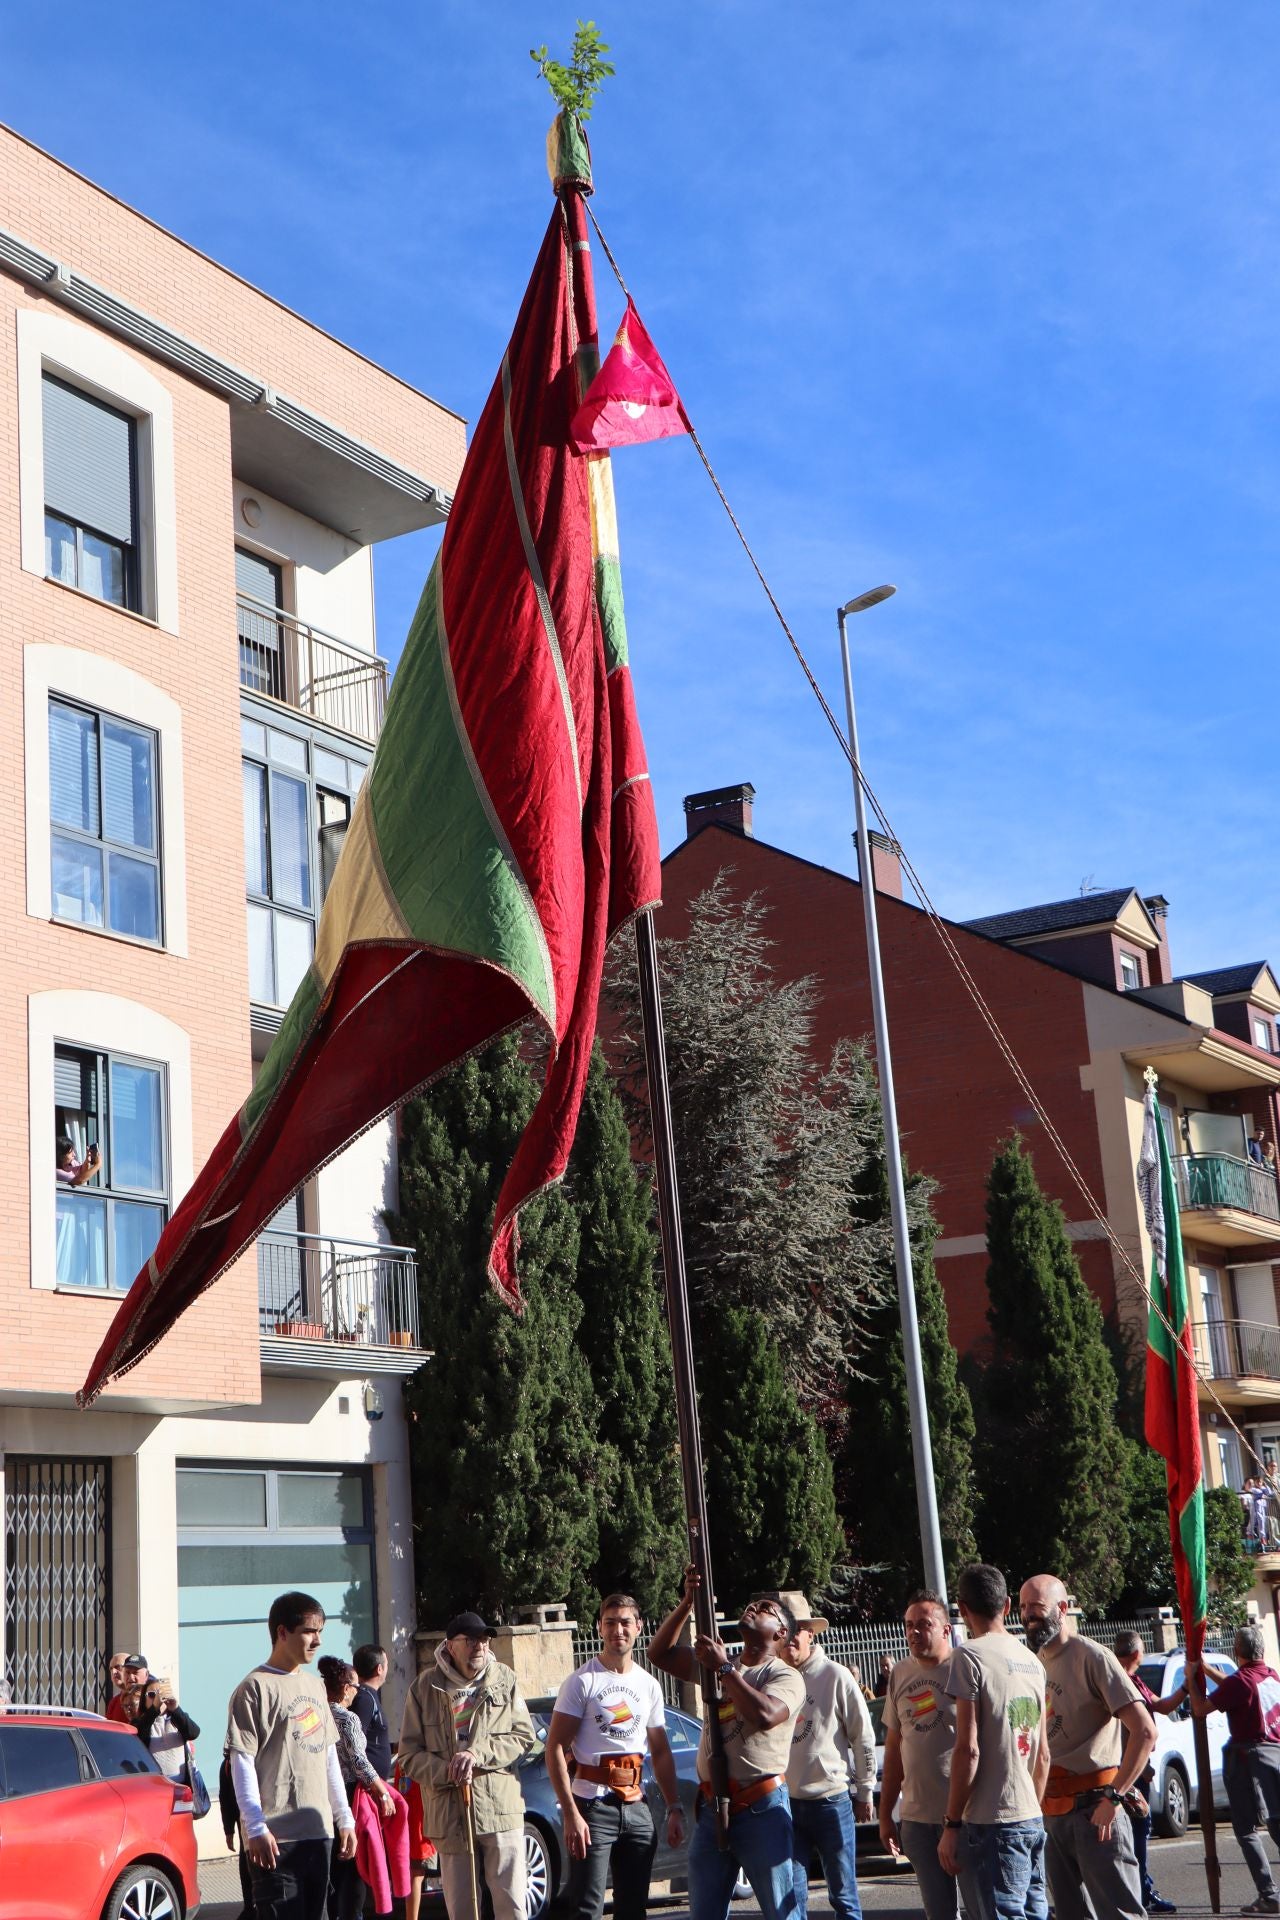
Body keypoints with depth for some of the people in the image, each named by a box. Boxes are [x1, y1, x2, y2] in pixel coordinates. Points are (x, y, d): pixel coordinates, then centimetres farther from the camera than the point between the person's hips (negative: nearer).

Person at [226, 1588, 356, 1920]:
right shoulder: (255, 1688, -7)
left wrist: (344, 1817, 16)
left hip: (318, 1832, 7)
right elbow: (242, 1762, -11)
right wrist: (256, 1827, -17)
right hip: (276, 1837, -7)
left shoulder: (314, 1686, 16)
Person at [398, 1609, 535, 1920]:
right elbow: (409, 1755, 3)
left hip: (501, 1810, 0)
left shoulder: (504, 1679, 5)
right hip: (449, 1813, 0)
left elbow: (524, 1736, 2)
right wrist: (447, 1772, -14)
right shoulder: (425, 1687, 2)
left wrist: (478, 1754, -12)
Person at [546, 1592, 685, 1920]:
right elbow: (555, 1747, -11)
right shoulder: (583, 1681, -6)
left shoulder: (649, 1686, 11)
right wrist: (571, 1815, -18)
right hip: (592, 1806, -6)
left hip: (637, 1807, 6)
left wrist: (674, 1809, 9)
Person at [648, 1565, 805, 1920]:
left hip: (762, 1809, -6)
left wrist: (725, 1668, -16)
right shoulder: (716, 1663, 16)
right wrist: (687, 1602, 1)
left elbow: (764, 1715, -25)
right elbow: (660, 1653, 12)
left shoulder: (785, 1677, -5)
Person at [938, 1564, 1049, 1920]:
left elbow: (968, 1749, -15)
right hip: (1032, 1820, 8)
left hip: (991, 1824, -8)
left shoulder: (969, 1657, -10)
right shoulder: (1032, 1661, 13)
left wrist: (952, 1824, -10)